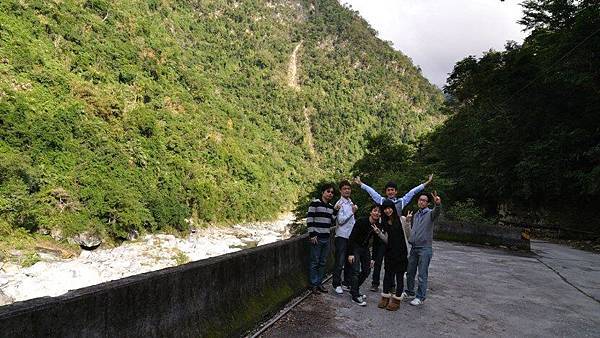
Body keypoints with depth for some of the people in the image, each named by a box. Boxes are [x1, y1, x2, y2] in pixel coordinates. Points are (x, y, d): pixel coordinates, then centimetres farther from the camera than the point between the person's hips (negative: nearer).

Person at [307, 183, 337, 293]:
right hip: (316, 238, -7)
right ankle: (314, 284, 12)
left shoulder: (331, 206, 13)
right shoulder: (315, 203, -8)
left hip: (326, 239, 7)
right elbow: (309, 219, -11)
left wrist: (336, 211, -5)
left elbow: (333, 222, 9)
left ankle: (319, 283, 23)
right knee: (315, 262, 1)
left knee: (323, 262, 13)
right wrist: (312, 235, -14)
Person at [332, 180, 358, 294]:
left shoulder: (350, 202, 14)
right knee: (340, 262, -4)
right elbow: (340, 220, -18)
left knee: (349, 262, 12)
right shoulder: (340, 203, -10)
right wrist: (352, 212, -21)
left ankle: (346, 283, 22)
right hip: (342, 237, -8)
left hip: (351, 236, 8)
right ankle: (336, 284, 7)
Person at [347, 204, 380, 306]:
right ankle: (355, 296, -3)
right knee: (356, 271, -12)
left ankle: (354, 290, 25)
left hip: (365, 248, 7)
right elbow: (352, 237, -20)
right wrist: (350, 254, -23)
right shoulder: (361, 221, -21)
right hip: (355, 247, -7)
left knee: (367, 270, 8)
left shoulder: (378, 226, -5)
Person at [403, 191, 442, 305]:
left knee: (422, 275, -1)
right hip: (414, 247, 7)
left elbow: (437, 212, -34)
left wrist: (438, 204, -54)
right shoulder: (415, 215, 14)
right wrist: (408, 221, 10)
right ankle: (409, 292, 32)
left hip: (425, 248, -7)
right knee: (410, 272, 15)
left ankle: (420, 297, 11)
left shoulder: (430, 213, -7)